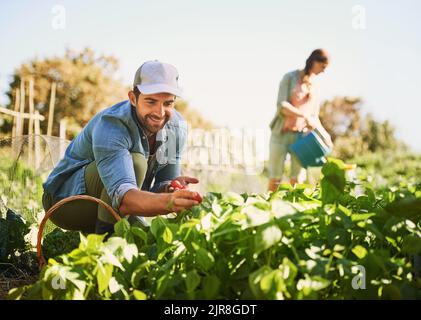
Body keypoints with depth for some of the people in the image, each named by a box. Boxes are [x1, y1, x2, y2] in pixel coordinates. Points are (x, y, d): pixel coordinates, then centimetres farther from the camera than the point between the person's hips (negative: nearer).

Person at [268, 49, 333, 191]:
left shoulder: (315, 86, 12)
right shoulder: (290, 77, -3)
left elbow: (314, 116, 16)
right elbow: (281, 105, -15)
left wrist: (324, 134, 2)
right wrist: (304, 115, -24)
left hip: (302, 135, 4)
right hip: (281, 133, -4)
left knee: (297, 178, 0)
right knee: (275, 177, -2)